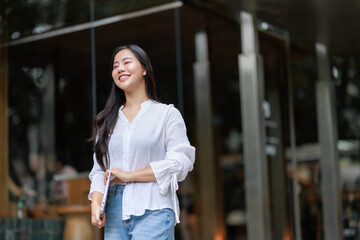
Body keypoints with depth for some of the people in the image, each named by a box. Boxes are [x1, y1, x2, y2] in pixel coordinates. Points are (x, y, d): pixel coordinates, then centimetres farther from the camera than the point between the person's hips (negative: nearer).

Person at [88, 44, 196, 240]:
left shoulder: (167, 114, 6)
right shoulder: (107, 120, 18)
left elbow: (180, 162, -6)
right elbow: (99, 169, 14)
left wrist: (129, 175, -8)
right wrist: (96, 203, -5)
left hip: (153, 211, -4)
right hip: (115, 214, 4)